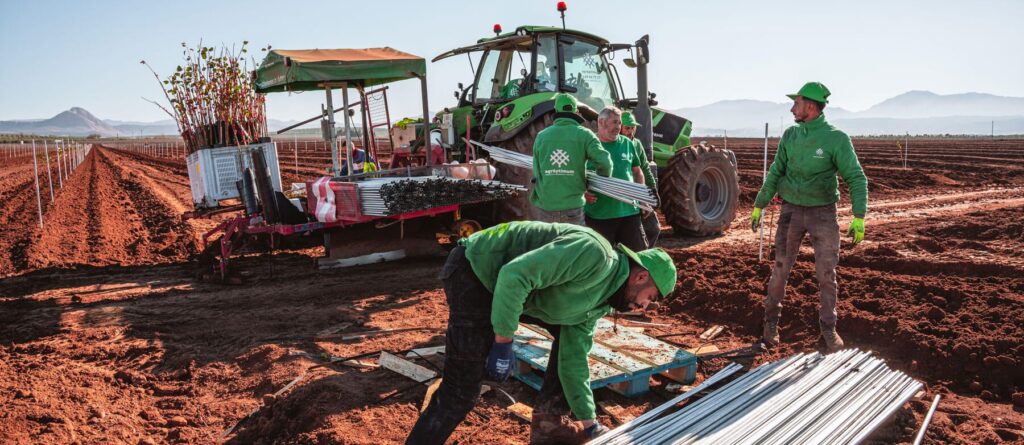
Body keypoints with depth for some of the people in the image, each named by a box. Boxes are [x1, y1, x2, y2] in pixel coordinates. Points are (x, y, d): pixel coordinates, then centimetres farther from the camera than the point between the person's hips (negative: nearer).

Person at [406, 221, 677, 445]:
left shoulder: (598, 302, 9)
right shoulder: (595, 255, -22)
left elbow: (573, 360, 12)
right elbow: (515, 275, -30)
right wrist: (504, 342, -24)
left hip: (505, 285, 10)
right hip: (475, 272, -10)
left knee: (574, 339, 13)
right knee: (462, 390, -9)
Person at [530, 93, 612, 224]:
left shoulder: (541, 136, 5)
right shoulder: (584, 135, -3)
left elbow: (537, 172, 5)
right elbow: (604, 163, -11)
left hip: (545, 208, 3)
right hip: (572, 207, -2)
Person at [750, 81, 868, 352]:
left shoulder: (836, 138, -9)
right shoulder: (790, 135, 3)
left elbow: (856, 178, -11)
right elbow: (775, 174, 7)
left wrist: (859, 217, -20)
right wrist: (758, 206, 6)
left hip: (823, 213, -3)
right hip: (791, 210, 3)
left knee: (826, 274, 4)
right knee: (780, 269, 5)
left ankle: (828, 329, 18)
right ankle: (771, 322, 18)